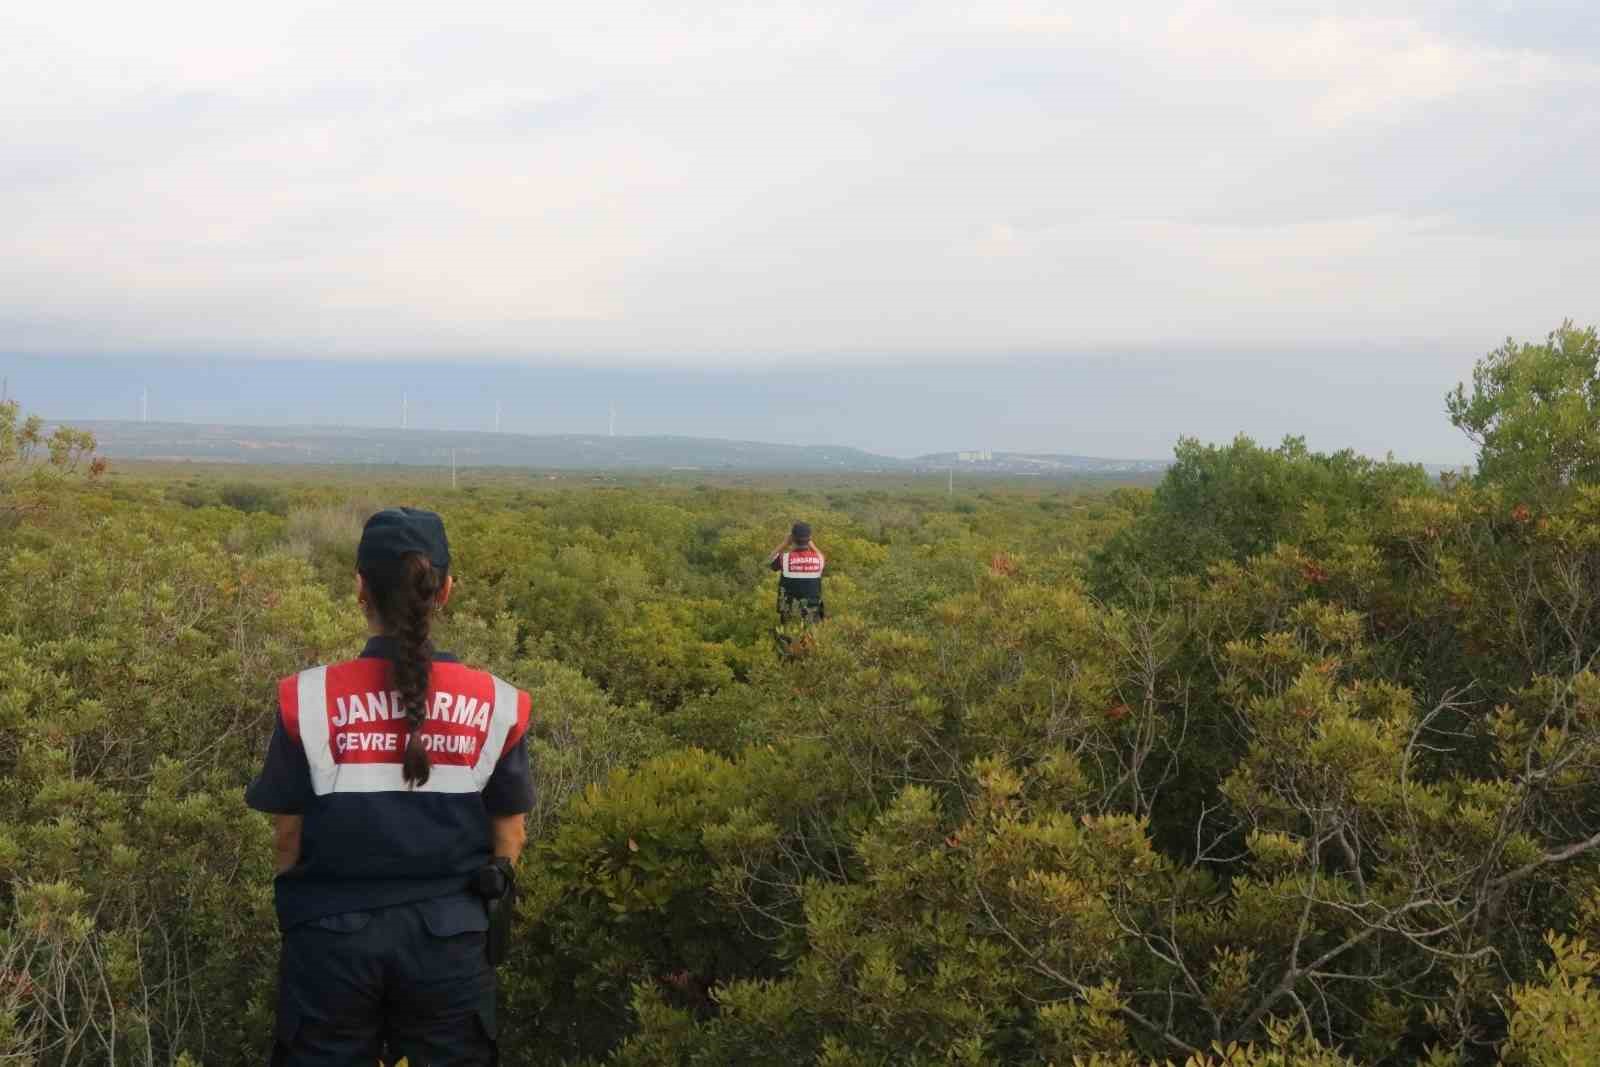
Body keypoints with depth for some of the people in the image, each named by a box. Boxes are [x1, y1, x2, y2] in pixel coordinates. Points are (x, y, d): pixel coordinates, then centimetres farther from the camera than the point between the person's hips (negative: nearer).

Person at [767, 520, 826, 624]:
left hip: (790, 618, -1)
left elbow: (769, 561, 7)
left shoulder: (785, 558, -18)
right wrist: (811, 544, 17)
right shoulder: (818, 559, -10)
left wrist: (786, 543, 7)